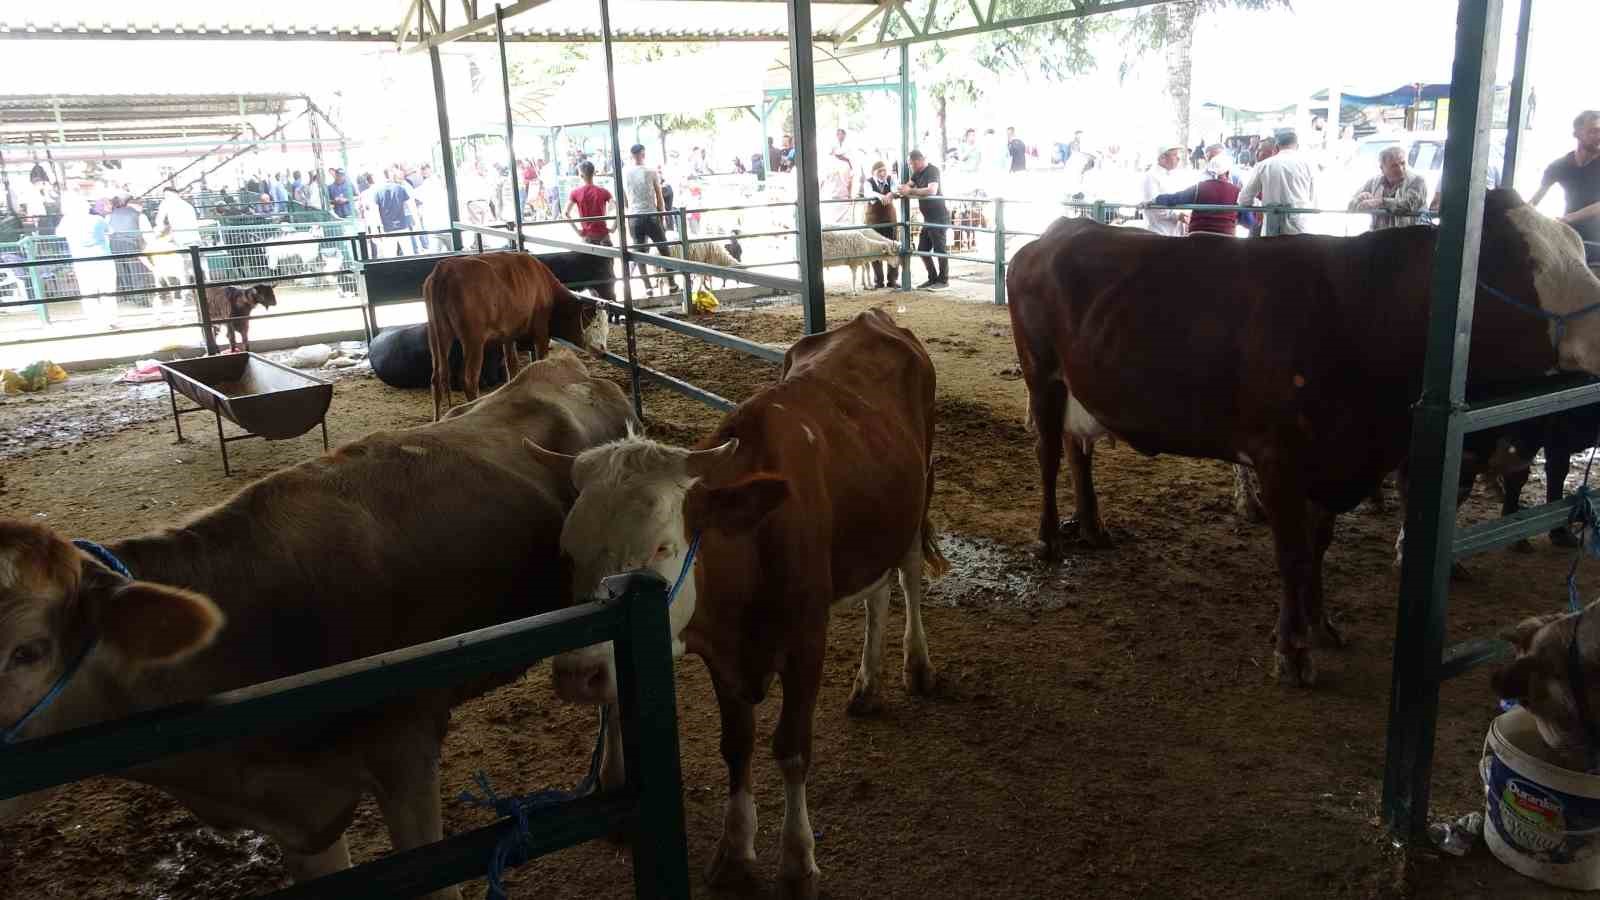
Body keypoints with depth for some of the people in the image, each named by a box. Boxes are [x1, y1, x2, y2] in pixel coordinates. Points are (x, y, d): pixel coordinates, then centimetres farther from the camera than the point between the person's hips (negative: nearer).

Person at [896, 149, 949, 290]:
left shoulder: (932, 170, -15)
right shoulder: (918, 173, 12)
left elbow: (932, 191, -29)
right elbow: (908, 185, 9)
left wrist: (910, 191, -28)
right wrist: (895, 192, -10)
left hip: (939, 216, -9)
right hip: (928, 218, 9)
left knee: (939, 249, -3)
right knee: (922, 249, 11)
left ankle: (944, 280, 7)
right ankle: (933, 278, 22)